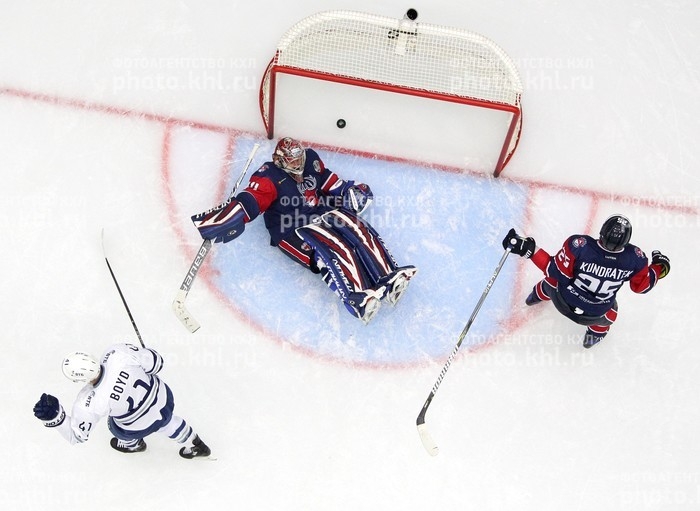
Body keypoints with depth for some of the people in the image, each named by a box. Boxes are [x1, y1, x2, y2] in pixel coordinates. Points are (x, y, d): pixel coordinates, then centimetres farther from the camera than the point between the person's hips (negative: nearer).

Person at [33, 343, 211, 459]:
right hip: (164, 398, 2)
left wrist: (54, 417, -28)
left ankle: (133, 444, 67)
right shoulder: (118, 353, -32)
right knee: (166, 421, 38)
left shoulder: (88, 404, -35)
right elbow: (156, 361, -15)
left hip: (141, 426, -2)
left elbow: (77, 435, -16)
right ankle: (195, 445, 57)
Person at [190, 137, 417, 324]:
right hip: (291, 232, -6)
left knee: (359, 231, -18)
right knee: (332, 249, -31)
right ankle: (358, 299, -44)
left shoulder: (310, 159, 7)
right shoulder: (269, 178, -12)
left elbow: (327, 180, 22)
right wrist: (229, 215, -39)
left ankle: (388, 279, -25)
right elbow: (249, 202, -23)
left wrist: (348, 190, 14)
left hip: (321, 214, 7)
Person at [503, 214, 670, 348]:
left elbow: (556, 271, -25)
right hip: (593, 316, 0)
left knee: (556, 277, 33)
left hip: (562, 301, 0)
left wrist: (528, 249, -22)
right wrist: (659, 267, 11)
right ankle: (595, 333, 52)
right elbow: (642, 285, -8)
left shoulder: (579, 245, -34)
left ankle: (539, 295, 60)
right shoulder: (635, 258, -25)